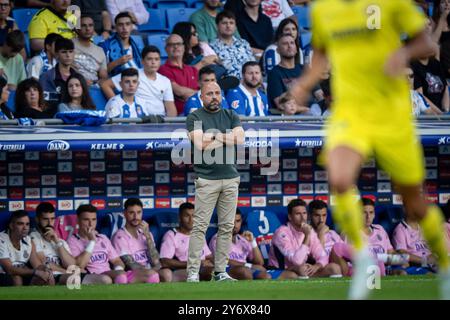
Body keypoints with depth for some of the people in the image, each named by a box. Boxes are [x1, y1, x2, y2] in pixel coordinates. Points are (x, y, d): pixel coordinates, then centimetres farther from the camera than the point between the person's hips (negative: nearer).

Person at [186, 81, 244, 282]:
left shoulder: (231, 116, 14)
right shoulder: (194, 118, 3)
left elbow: (239, 140, -2)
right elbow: (200, 145, -13)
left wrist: (215, 134, -6)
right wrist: (227, 139, -6)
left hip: (230, 178, 4)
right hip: (206, 180, -4)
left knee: (227, 227, 3)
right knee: (200, 227, -9)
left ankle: (220, 272, 7)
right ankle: (192, 273, -11)